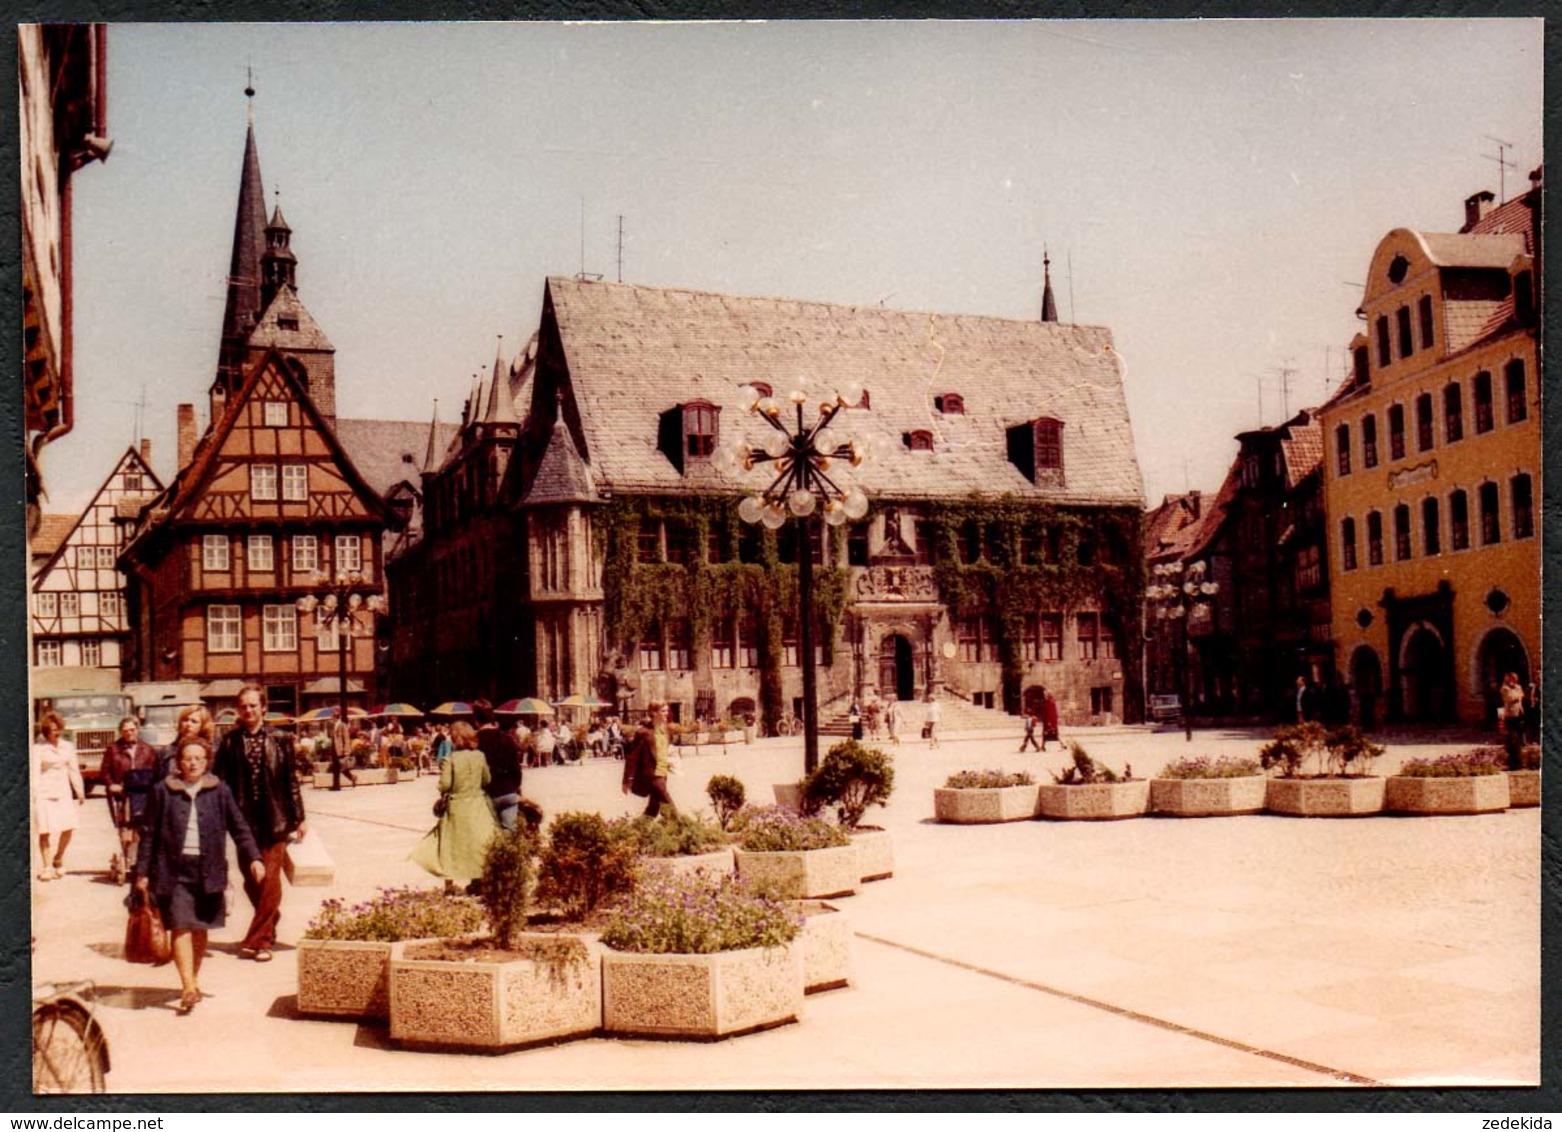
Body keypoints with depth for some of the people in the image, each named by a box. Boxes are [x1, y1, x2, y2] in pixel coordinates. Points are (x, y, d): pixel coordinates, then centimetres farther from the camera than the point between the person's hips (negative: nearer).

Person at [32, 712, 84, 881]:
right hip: (45, 793, -4)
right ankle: (47, 867, 4)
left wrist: (80, 791, 17)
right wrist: (35, 795, -18)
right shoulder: (38, 748, -5)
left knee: (68, 828, -2)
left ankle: (58, 858, 22)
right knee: (45, 830, -4)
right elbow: (35, 773, -10)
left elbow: (74, 770, 16)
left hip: (63, 792, 4)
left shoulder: (67, 746, 10)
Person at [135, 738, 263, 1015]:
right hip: (174, 868, -2)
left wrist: (254, 858, -3)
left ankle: (193, 980, 26)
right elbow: (150, 833, 6)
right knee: (180, 926, -10)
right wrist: (143, 871, 4)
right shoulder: (163, 791, 3)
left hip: (208, 869, 2)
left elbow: (239, 827, 7)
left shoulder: (220, 791, 5)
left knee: (200, 928, 10)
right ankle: (189, 987, -12)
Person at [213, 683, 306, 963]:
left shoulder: (277, 740, 1)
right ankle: (268, 927, 28)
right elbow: (222, 782, 1)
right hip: (244, 821, 1)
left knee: (269, 879, -5)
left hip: (274, 820, -1)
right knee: (251, 881, 8)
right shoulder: (230, 742, 2)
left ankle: (258, 940, 0)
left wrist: (299, 818, 6)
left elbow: (291, 779, 5)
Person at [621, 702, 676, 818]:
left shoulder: (663, 730, 11)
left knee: (653, 808, 12)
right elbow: (632, 756, -14)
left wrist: (667, 762, 9)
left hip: (661, 774, 9)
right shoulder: (644, 732, -15)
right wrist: (627, 780, -14)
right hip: (651, 775, -9)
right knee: (669, 806, -10)